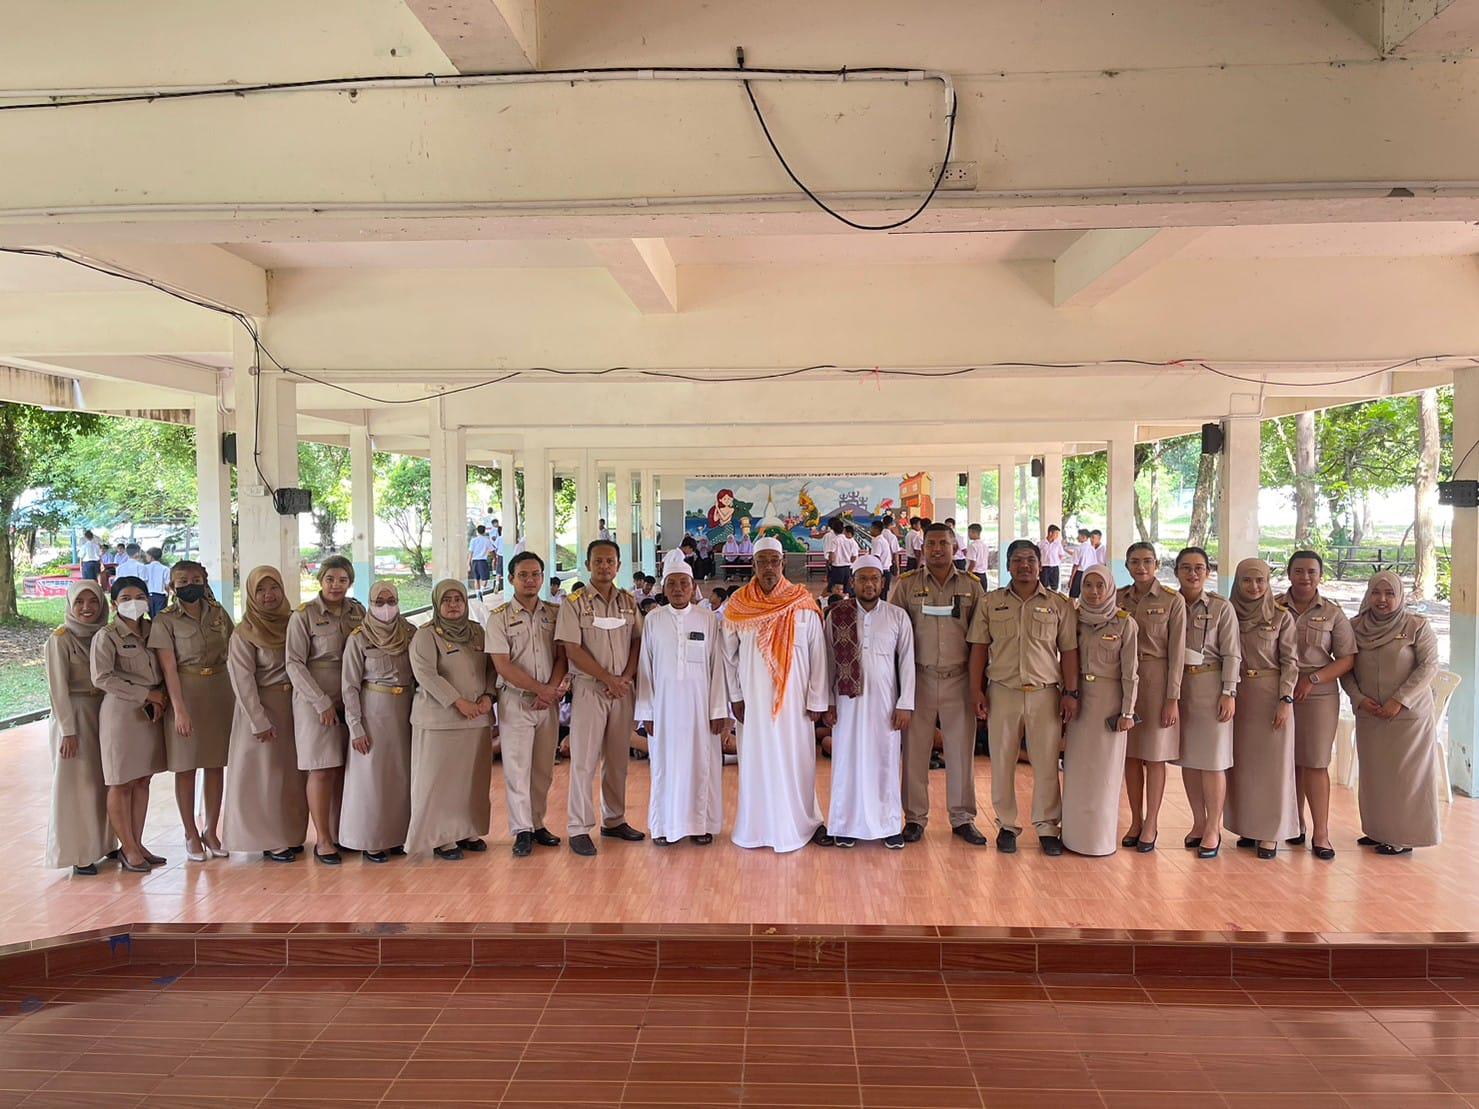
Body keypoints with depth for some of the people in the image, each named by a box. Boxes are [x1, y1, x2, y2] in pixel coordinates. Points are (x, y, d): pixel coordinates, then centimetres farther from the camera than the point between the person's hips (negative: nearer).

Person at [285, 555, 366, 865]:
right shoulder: (304, 615, -6)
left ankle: (337, 834, 16)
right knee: (322, 769, -2)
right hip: (317, 702, -4)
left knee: (343, 769, 6)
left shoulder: (357, 611, 7)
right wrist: (322, 702, -12)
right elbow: (295, 664, -8)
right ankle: (322, 840, 7)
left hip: (349, 700, 4)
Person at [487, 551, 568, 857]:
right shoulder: (500, 617, -3)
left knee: (543, 768, 9)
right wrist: (541, 689, -12)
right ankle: (522, 831, 5)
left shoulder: (554, 613, 7)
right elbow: (503, 666, -9)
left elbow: (562, 656, 5)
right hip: (516, 700, -3)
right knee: (517, 767, -2)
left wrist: (554, 688, -11)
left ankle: (537, 824, 19)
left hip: (549, 702, 3)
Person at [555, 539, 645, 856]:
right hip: (589, 689, -4)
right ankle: (579, 829, 5)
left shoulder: (629, 602, 9)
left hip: (623, 690, 4)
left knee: (618, 759, 12)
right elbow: (572, 650, -10)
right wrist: (609, 679, -12)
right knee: (584, 761, -2)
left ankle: (614, 821, 24)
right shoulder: (574, 604, -4)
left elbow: (637, 642, 8)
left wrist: (626, 678, -7)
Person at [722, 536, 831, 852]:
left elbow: (818, 655, -4)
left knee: (797, 758, 4)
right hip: (754, 697, 1)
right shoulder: (737, 606, -1)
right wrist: (735, 696, 2)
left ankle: (803, 821, 17)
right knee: (757, 758, 6)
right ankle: (759, 823, 18)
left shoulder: (803, 605, -5)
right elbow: (729, 655, 5)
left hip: (794, 698, -1)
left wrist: (816, 701, -5)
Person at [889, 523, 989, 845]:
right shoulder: (906, 584, 2)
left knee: (961, 749, 7)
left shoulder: (972, 586, 5)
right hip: (919, 678, -1)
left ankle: (963, 818, 20)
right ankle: (915, 817, 16)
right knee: (915, 749, 4)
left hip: (959, 678, 1)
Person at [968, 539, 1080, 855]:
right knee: (1002, 762, 6)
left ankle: (1047, 826, 18)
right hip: (1003, 692, 1)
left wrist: (1071, 692, -2)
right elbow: (979, 649, 5)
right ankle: (1007, 825, 19)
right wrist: (977, 691, 0)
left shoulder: (1058, 605, 5)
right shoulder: (990, 603, 5)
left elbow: (1068, 651, 5)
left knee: (1046, 763, 5)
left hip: (1045, 694, 0)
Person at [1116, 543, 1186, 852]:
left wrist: (1172, 698, -10)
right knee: (1130, 755, 9)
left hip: (1157, 681, -3)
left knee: (1154, 756, 3)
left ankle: (1151, 825, 14)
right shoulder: (1118, 599, 5)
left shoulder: (1172, 601, -4)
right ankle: (1135, 822, 20)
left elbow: (1176, 653, -6)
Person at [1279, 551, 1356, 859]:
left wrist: (1313, 679, -11)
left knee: (1315, 763, -1)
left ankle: (1321, 833, 5)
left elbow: (1347, 658, 1)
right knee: (1289, 762, 7)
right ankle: (1295, 825, 20)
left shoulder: (1332, 613, 4)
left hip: (1319, 695, -1)